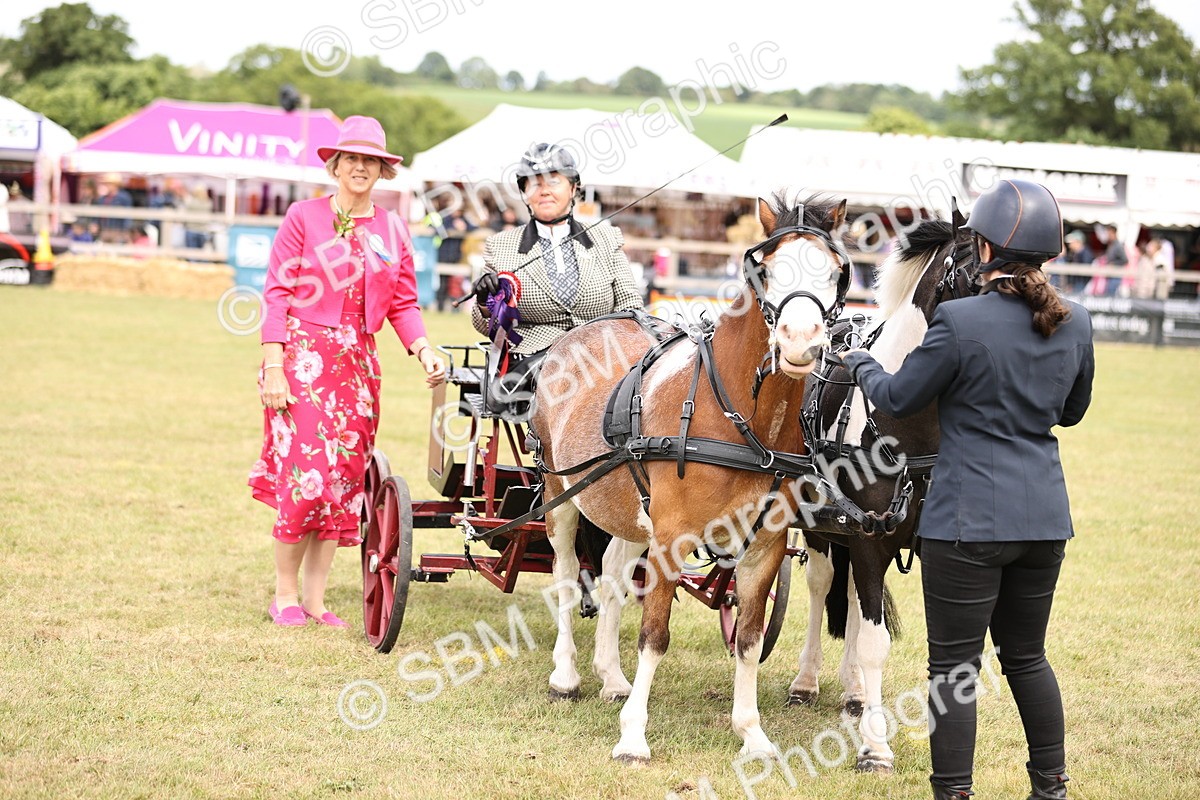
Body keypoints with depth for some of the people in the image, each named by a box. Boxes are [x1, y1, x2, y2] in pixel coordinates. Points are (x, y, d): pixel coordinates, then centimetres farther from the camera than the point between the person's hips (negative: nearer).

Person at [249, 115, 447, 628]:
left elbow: (402, 304, 11)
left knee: (343, 476, 5)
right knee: (305, 472, -10)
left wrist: (425, 353, -6)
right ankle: (285, 593, 5)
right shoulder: (304, 217, -1)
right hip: (302, 356, -4)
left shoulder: (392, 230, 10)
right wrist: (273, 368, -11)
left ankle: (315, 599, 12)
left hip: (356, 364, 4)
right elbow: (278, 293, -4)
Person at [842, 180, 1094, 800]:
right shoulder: (1075, 324, 1)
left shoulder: (960, 322, -17)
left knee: (954, 665, 2)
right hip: (1045, 516, 6)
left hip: (969, 520, -6)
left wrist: (861, 363, 16)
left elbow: (898, 399, -4)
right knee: (1026, 655, 20)